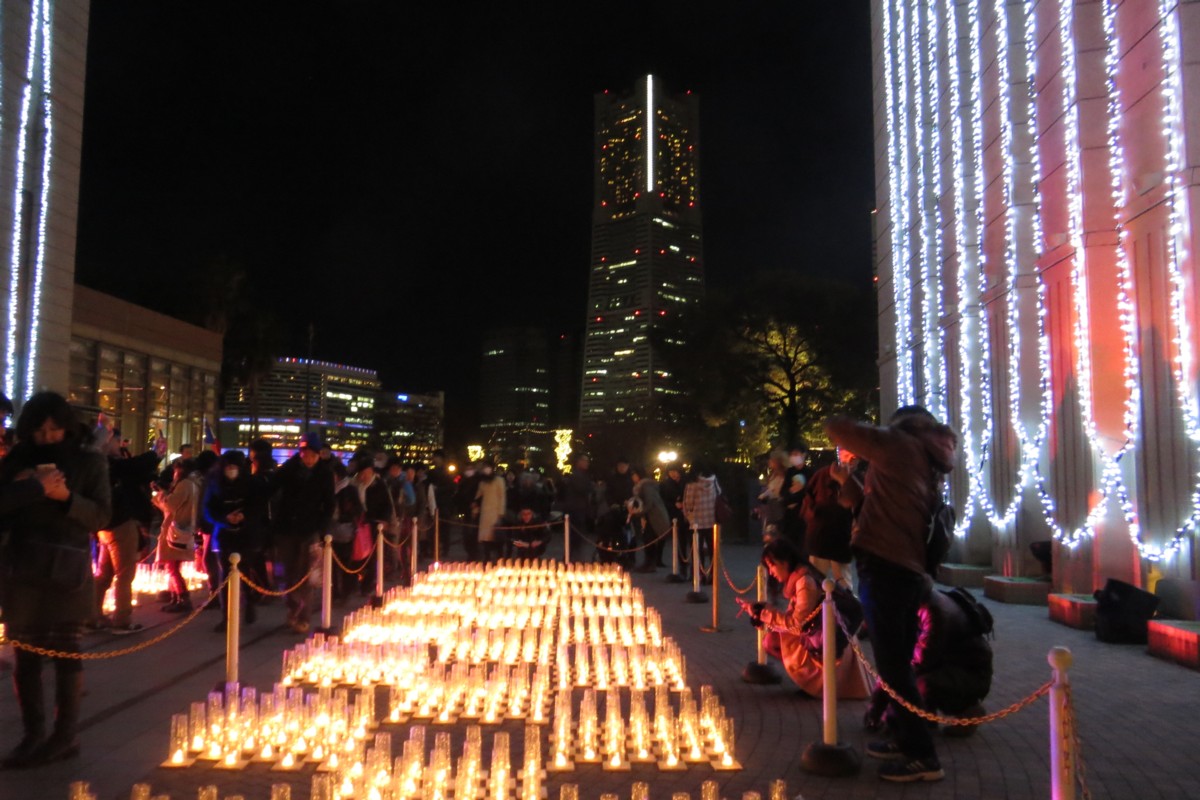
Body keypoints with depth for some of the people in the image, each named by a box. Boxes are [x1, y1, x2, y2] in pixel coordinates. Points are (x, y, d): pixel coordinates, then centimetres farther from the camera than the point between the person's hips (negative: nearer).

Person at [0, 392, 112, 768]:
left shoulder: (90, 462, 2)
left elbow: (102, 515, -4)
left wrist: (67, 497, -19)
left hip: (69, 573, -3)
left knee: (67, 653, 2)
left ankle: (66, 734, 11)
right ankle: (33, 734, 16)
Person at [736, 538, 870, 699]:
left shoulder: (805, 581, -21)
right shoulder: (796, 579, 7)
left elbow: (796, 622, -20)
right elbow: (790, 617, 4)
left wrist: (762, 612, -16)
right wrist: (757, 610, -3)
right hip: (812, 636, 9)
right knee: (770, 641, 1)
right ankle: (814, 675, 5)